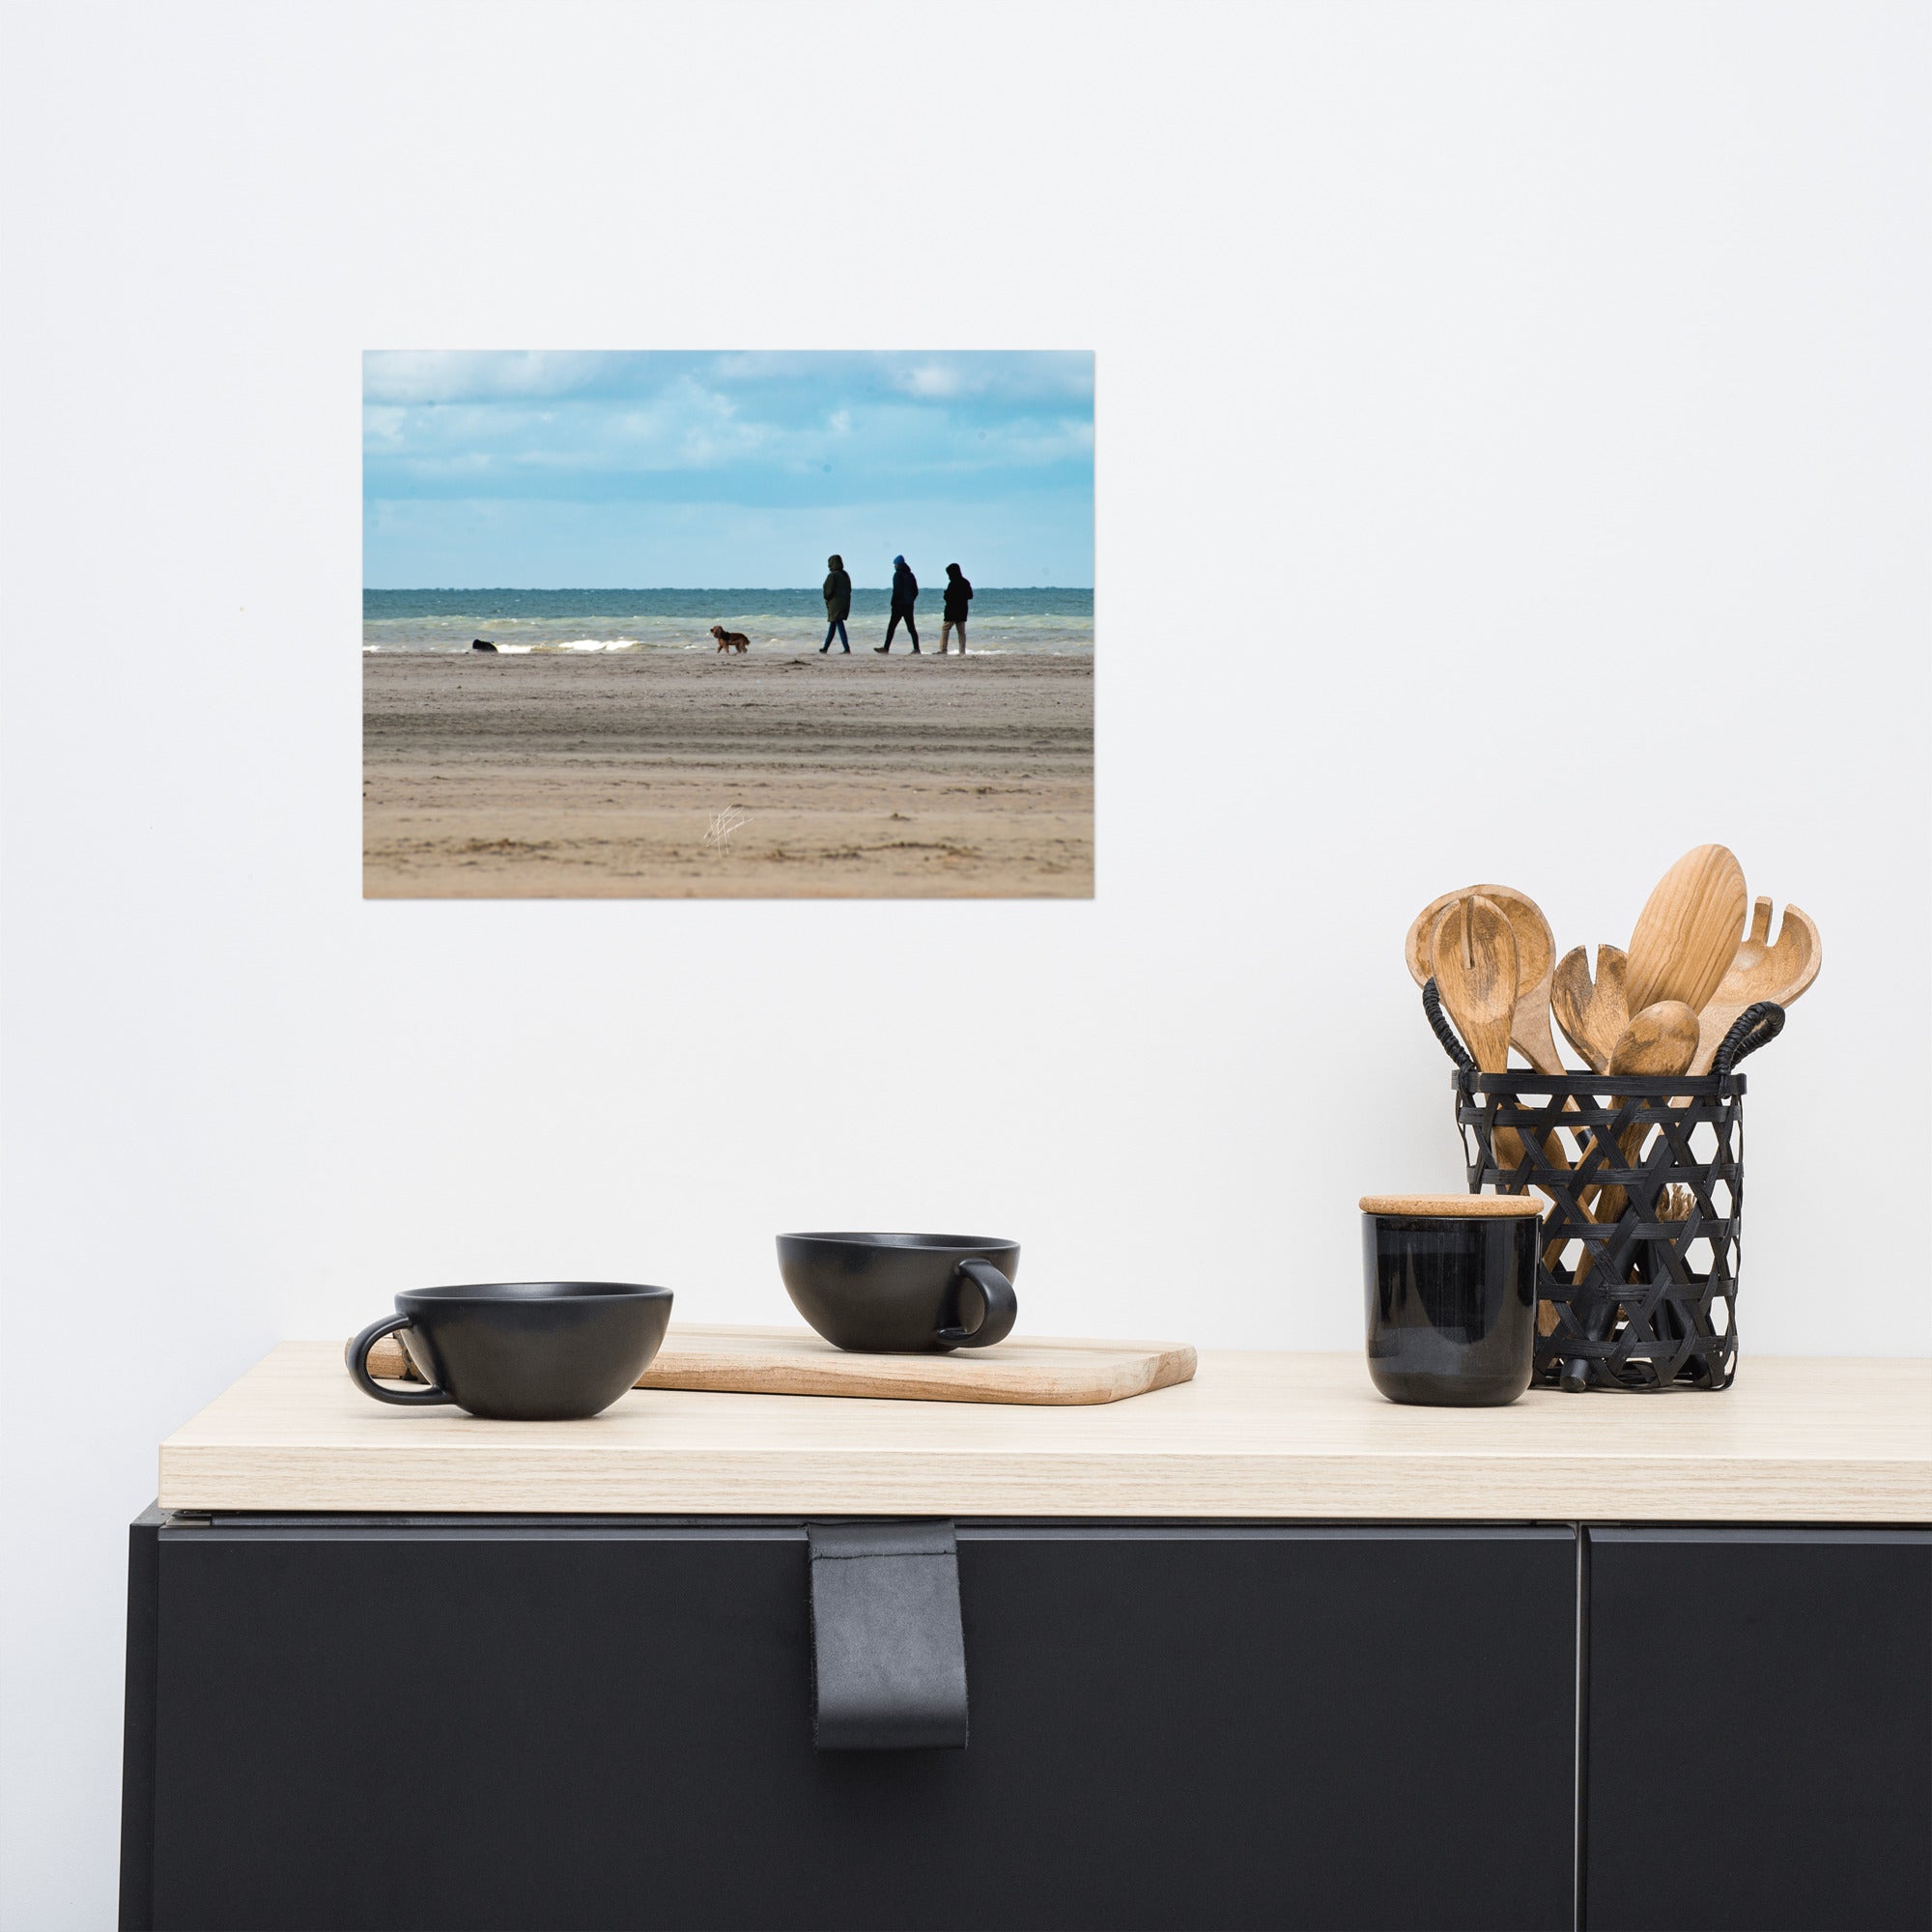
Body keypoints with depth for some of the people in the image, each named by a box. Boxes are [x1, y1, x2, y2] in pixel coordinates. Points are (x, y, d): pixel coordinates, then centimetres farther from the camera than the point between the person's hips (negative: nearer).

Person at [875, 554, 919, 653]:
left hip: (899, 605, -7)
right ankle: (916, 649, -2)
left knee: (891, 627, -1)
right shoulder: (910, 575, 13)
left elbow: (896, 591, -16)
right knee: (911, 628, 5)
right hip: (909, 606, 7)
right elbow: (916, 591, 15)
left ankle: (886, 648, 0)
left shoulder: (898, 574, -9)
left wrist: (893, 604, -10)